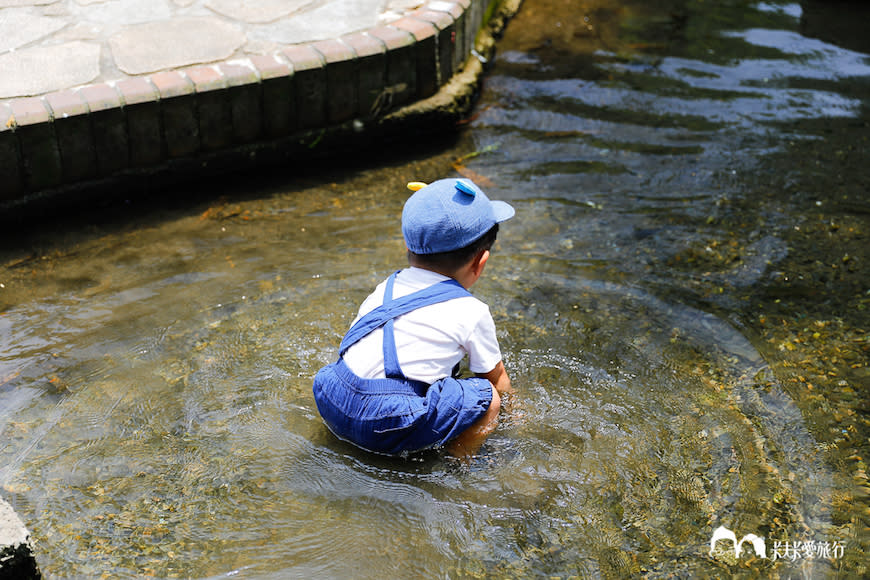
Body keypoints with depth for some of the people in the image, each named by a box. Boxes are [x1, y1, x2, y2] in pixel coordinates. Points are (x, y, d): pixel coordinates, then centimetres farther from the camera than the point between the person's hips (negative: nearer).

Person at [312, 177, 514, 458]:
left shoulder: (384, 289, 20)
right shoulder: (472, 313, 5)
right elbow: (496, 378, 19)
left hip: (334, 407, 6)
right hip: (394, 429, -6)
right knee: (487, 397, 4)